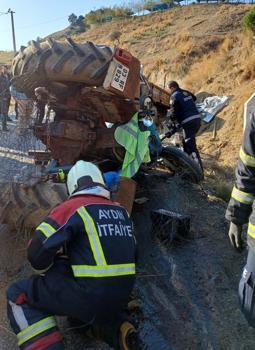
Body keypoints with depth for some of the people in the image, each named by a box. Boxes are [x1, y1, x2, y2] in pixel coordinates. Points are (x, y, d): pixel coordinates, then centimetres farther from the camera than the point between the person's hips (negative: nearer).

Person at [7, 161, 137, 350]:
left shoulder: (72, 207, -11)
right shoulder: (122, 212, 7)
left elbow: (38, 250, -15)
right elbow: (131, 253, 16)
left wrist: (47, 269, 8)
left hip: (88, 298, -7)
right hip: (120, 299, 7)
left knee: (18, 295, 5)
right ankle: (119, 325, 22)